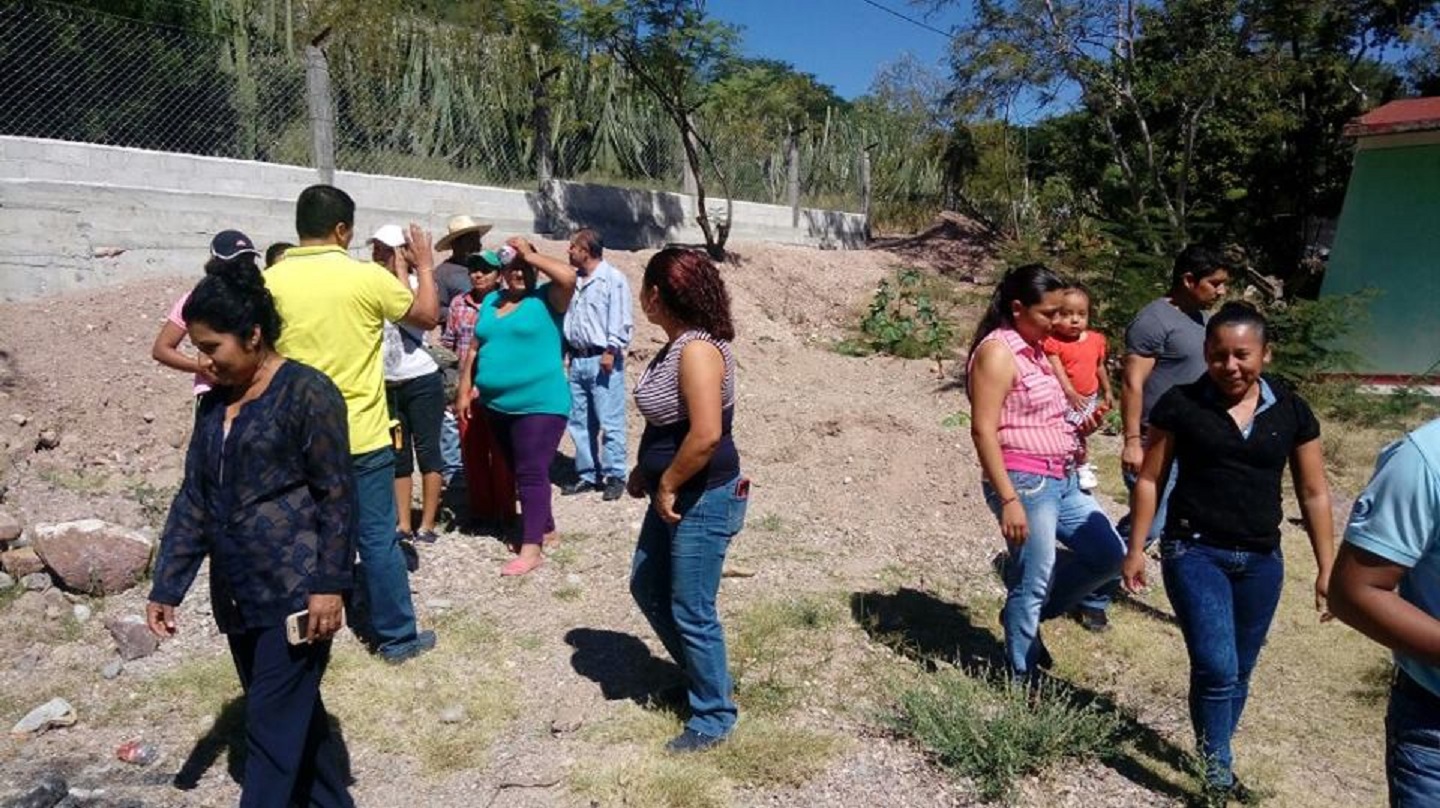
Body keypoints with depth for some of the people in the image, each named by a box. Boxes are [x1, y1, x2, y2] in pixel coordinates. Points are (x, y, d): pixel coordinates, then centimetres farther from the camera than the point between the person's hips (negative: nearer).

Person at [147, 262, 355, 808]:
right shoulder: (214, 402, 11)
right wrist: (166, 586, 10)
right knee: (294, 713, 17)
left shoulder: (307, 392, -11)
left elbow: (336, 495, -13)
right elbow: (193, 500, 14)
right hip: (237, 596, 8)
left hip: (295, 590, -7)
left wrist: (329, 585, -17)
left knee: (273, 727, -2)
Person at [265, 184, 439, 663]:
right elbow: (427, 316, 3)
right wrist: (424, 264, 16)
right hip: (362, 436, -3)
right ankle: (397, 637, 17)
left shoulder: (271, 280, -4)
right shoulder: (366, 277, -12)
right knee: (378, 538, 7)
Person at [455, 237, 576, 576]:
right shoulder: (491, 301, 13)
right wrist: (464, 392, 11)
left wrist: (530, 255, -15)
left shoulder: (547, 299, -5)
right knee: (519, 471, 16)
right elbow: (475, 349, 15)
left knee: (532, 472, -8)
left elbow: (568, 276, -25)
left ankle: (531, 548, -6)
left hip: (539, 404, -7)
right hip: (498, 404, 7)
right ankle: (545, 528, 32)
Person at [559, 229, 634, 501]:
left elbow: (621, 319, -12)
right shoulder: (574, 281, 17)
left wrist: (611, 351, -17)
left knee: (610, 422, -5)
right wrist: (562, 349, 15)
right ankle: (587, 474, 20)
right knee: (579, 422, 10)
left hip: (602, 360, -8)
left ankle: (615, 476, 3)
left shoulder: (613, 279, -7)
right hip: (577, 359, 8)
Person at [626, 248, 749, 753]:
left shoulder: (698, 350, -24)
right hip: (676, 495, 10)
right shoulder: (679, 344, 7)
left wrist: (667, 486, -19)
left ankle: (715, 715, 23)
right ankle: (701, 673, 40)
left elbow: (707, 434, -31)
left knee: (691, 612, 3)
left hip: (704, 501, -10)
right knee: (647, 587, 21)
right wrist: (646, 470, 13)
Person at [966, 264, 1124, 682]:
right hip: (1026, 484, -9)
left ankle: (1026, 613, 26)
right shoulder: (997, 351, -15)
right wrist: (1008, 499, -24)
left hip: (1062, 480, 10)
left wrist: (1080, 428, 3)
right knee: (1034, 583, -1)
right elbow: (983, 430, -21)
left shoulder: (1036, 349, 14)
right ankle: (1023, 680, 17)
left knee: (1109, 554, 14)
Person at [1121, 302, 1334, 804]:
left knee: (1238, 674, 13)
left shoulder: (1291, 411, 1)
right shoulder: (1181, 404, -6)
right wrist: (1136, 548, -2)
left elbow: (1314, 493, 7)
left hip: (1261, 561, 3)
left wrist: (1327, 568, 4)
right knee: (1216, 667, -11)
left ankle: (1215, 761, 34)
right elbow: (1150, 479, -1)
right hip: (1195, 552, -3)